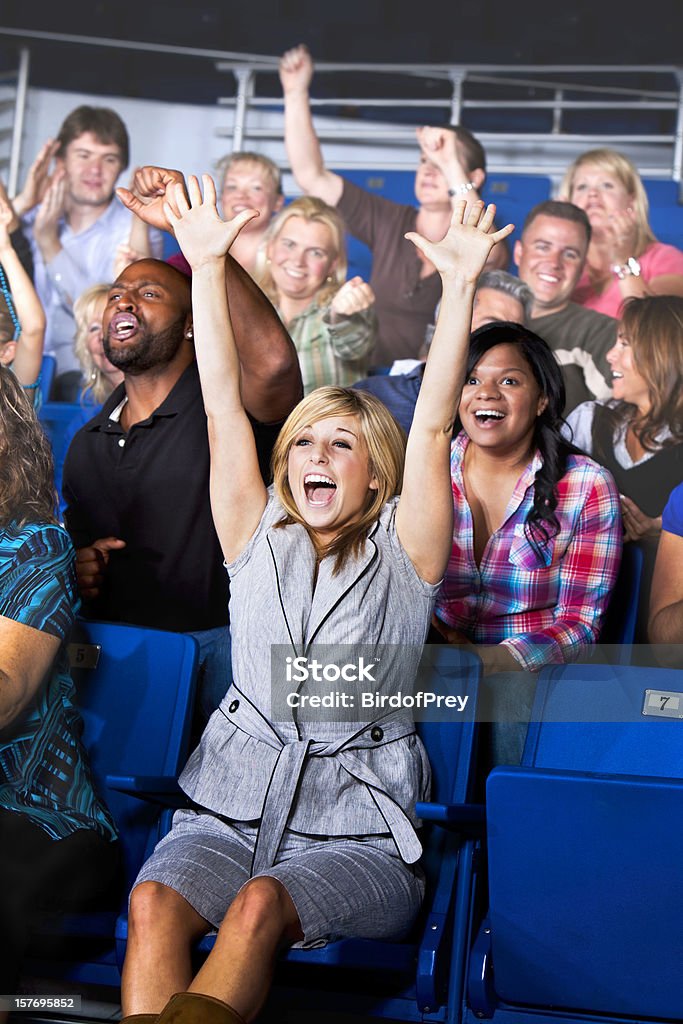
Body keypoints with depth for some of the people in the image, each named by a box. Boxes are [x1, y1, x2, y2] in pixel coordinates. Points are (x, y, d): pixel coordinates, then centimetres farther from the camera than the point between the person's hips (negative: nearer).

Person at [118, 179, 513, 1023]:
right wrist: (205, 267, 1)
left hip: (358, 834, -2)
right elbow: (223, 408, 7)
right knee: (154, 903, -30)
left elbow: (432, 428, -5)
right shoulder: (259, 539, 14)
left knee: (260, 905, -34)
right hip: (232, 810, 2)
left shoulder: (401, 555, 7)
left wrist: (460, 288, -14)